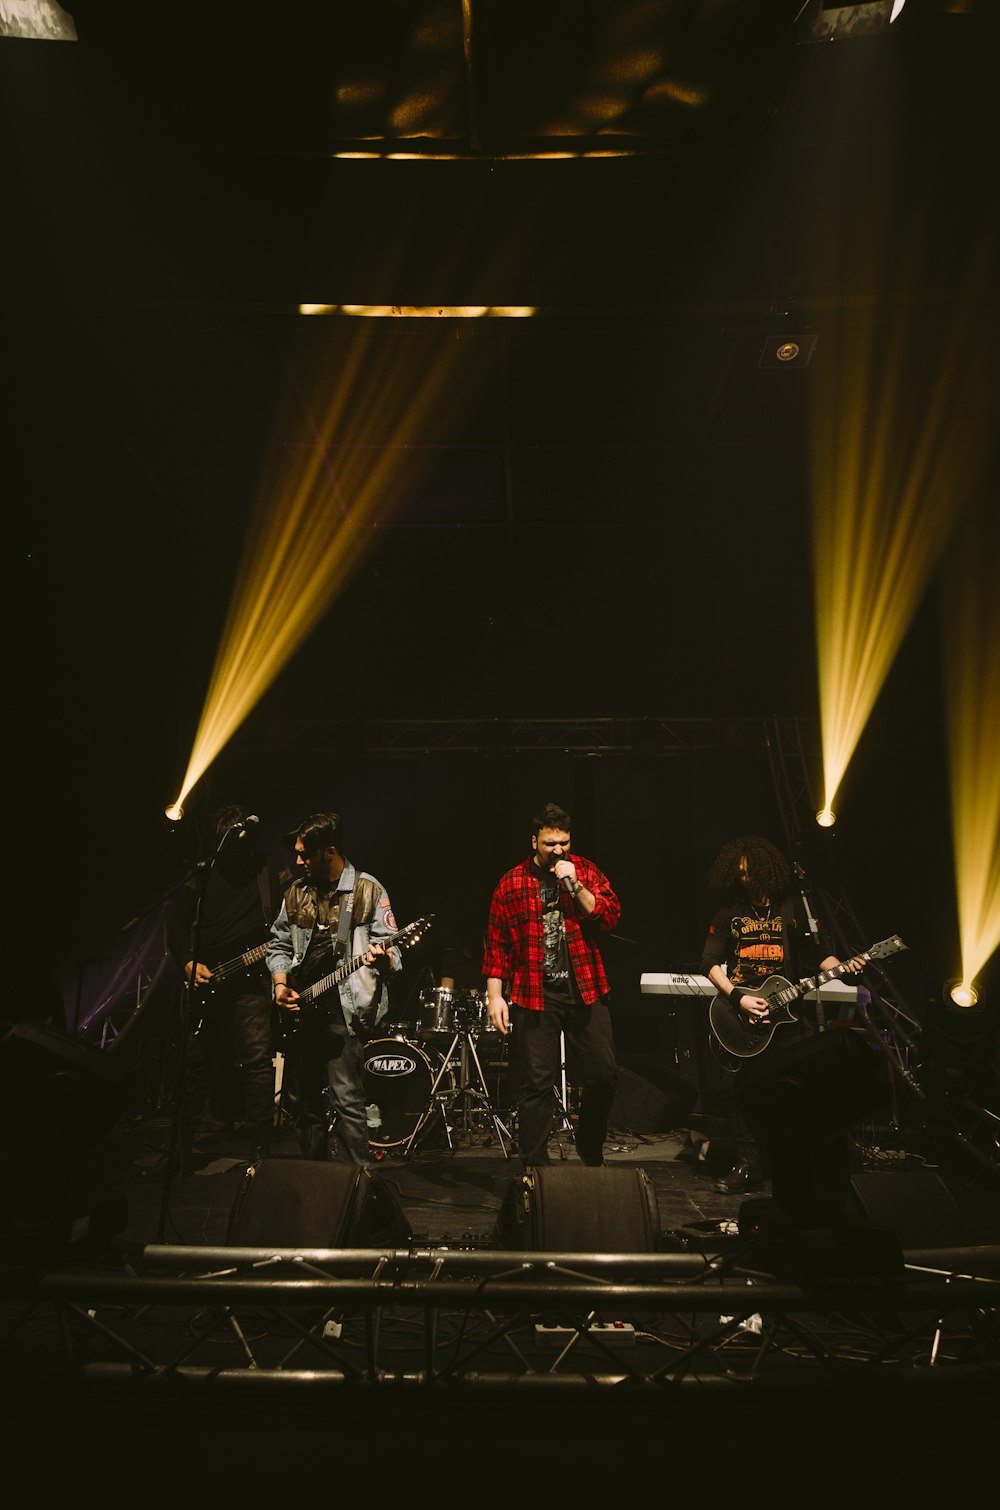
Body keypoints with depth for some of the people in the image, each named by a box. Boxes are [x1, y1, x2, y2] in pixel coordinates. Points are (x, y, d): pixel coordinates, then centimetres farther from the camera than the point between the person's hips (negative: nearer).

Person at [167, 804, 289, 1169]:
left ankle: (259, 1149, 4)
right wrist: (188, 964, -2)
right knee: (199, 1063, 11)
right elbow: (176, 922, 9)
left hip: (252, 978, -3)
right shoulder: (202, 874, 8)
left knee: (257, 1061, -8)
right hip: (206, 982, 4)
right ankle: (198, 1146, 31)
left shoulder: (271, 869, 1)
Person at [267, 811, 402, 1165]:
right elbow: (279, 944, 19)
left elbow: (390, 951, -4)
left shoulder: (368, 891, -4)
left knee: (347, 1102, -9)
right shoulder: (296, 891, 11)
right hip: (300, 1008, 6)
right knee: (304, 1100, 14)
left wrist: (382, 957, -27)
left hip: (344, 1009, -6)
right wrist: (280, 984, 3)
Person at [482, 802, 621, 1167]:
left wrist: (575, 886, -15)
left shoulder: (586, 871, 6)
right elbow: (496, 943, 3)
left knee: (604, 1074, 4)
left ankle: (591, 1150, 30)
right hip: (533, 995, -1)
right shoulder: (511, 883, 2)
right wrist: (495, 994, -3)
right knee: (537, 1083, 0)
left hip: (585, 990, 2)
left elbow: (611, 917, -4)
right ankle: (534, 1162, 15)